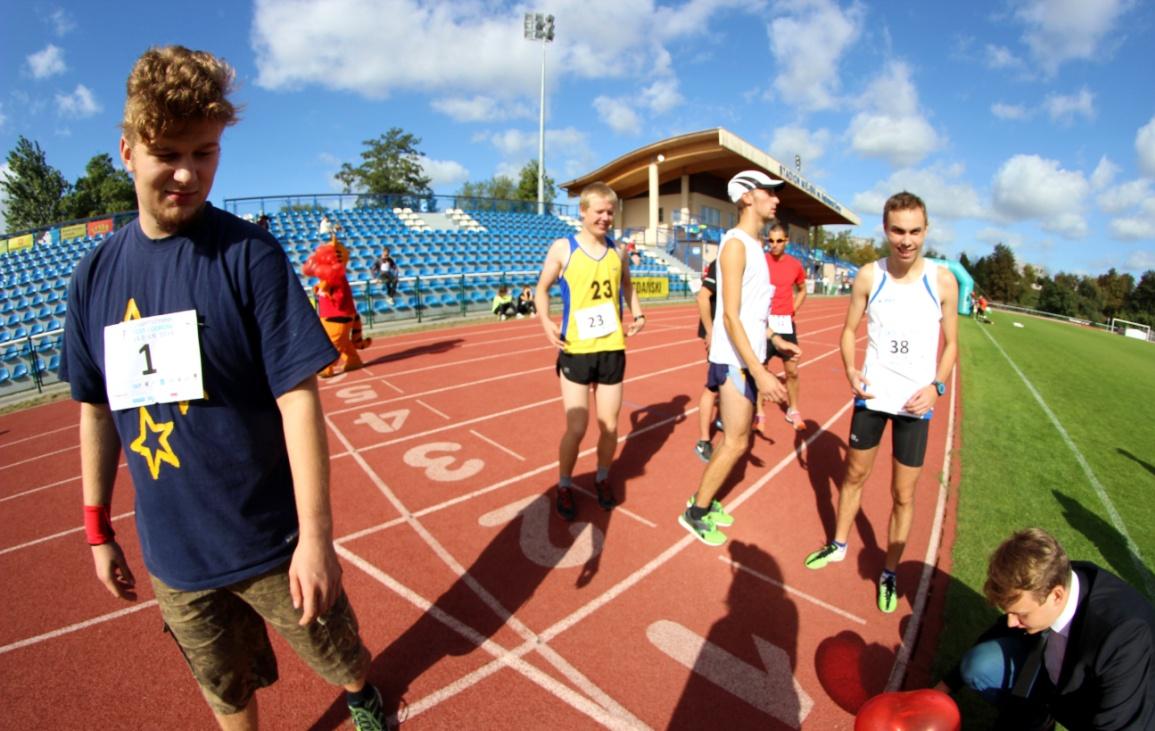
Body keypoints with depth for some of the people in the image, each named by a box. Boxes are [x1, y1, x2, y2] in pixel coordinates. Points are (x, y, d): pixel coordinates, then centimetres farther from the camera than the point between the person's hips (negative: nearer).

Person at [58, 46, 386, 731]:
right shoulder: (96, 274, 0)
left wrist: (316, 534, -19)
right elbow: (99, 410, 8)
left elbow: (299, 396, -18)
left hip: (271, 542, -3)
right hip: (172, 553, 4)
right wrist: (98, 529, 11)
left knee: (342, 657, 19)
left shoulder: (250, 255, -14)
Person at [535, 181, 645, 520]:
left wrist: (637, 313, 8)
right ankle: (564, 486, 23)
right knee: (576, 427, -1)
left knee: (609, 425, 10)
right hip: (575, 351, -3)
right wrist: (546, 321, -15)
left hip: (613, 350, 4)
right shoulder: (562, 248, -5)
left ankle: (603, 479, 35)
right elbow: (541, 289, 3)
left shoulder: (618, 250, 7)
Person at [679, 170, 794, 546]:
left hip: (749, 358, 9)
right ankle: (695, 513, 14)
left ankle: (703, 499, 30)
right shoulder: (735, 244, -16)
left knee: (735, 438, 16)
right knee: (736, 442, -2)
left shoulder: (753, 245, 14)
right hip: (734, 360, -9)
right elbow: (730, 317, -22)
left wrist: (773, 339, 28)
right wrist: (760, 372, -25)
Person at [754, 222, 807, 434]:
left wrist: (793, 310, 6)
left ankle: (793, 410, 26)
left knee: (792, 371, 9)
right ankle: (759, 413, 13)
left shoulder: (795, 265, 5)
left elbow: (802, 290, 20)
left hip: (786, 323, 3)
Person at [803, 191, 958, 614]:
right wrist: (851, 371, -14)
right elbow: (850, 330, 4)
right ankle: (839, 544, 40)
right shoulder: (869, 276, -5)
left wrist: (936, 386, -14)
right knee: (854, 474, 18)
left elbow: (951, 343, 2)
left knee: (903, 494, 8)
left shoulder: (942, 280, -6)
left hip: (914, 402, -1)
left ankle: (890, 572, 29)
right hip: (872, 395, 1)